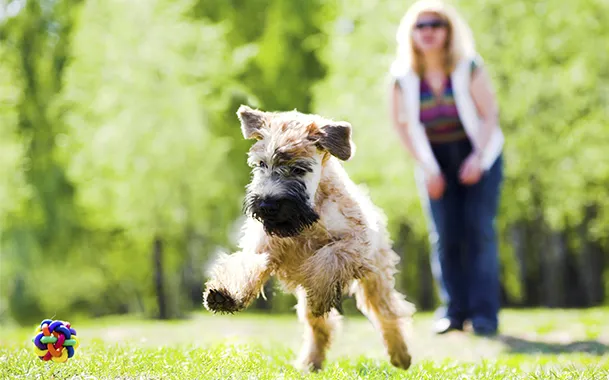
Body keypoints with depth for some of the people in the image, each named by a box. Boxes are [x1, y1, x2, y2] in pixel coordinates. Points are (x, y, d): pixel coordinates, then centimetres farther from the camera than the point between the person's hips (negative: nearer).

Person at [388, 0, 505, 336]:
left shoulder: (469, 67, -12)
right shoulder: (404, 77, -8)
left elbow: (489, 113, -8)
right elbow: (402, 123, 1)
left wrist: (478, 157, -18)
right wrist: (426, 168, -3)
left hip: (479, 155, -2)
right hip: (436, 161, 2)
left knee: (479, 229, -10)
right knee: (444, 235, -4)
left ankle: (484, 312, -9)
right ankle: (454, 310, 4)